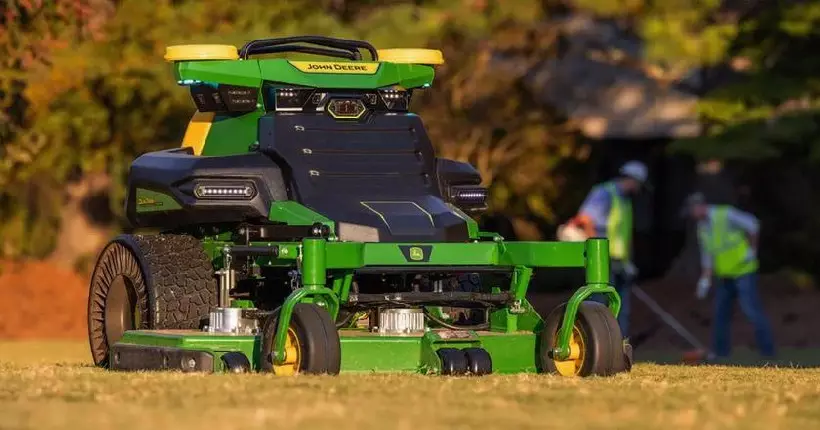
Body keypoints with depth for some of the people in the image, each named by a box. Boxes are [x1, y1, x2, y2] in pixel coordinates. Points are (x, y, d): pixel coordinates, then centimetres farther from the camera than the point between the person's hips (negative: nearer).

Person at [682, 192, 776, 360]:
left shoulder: (725, 215, -15)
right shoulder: (702, 228, 9)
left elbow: (752, 224, -16)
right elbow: (707, 256, 12)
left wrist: (751, 249, -15)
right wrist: (705, 280, 5)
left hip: (743, 271, -8)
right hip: (724, 275, 8)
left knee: (752, 310, -11)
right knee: (721, 312, 7)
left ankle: (767, 350, -7)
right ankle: (721, 350, 13)